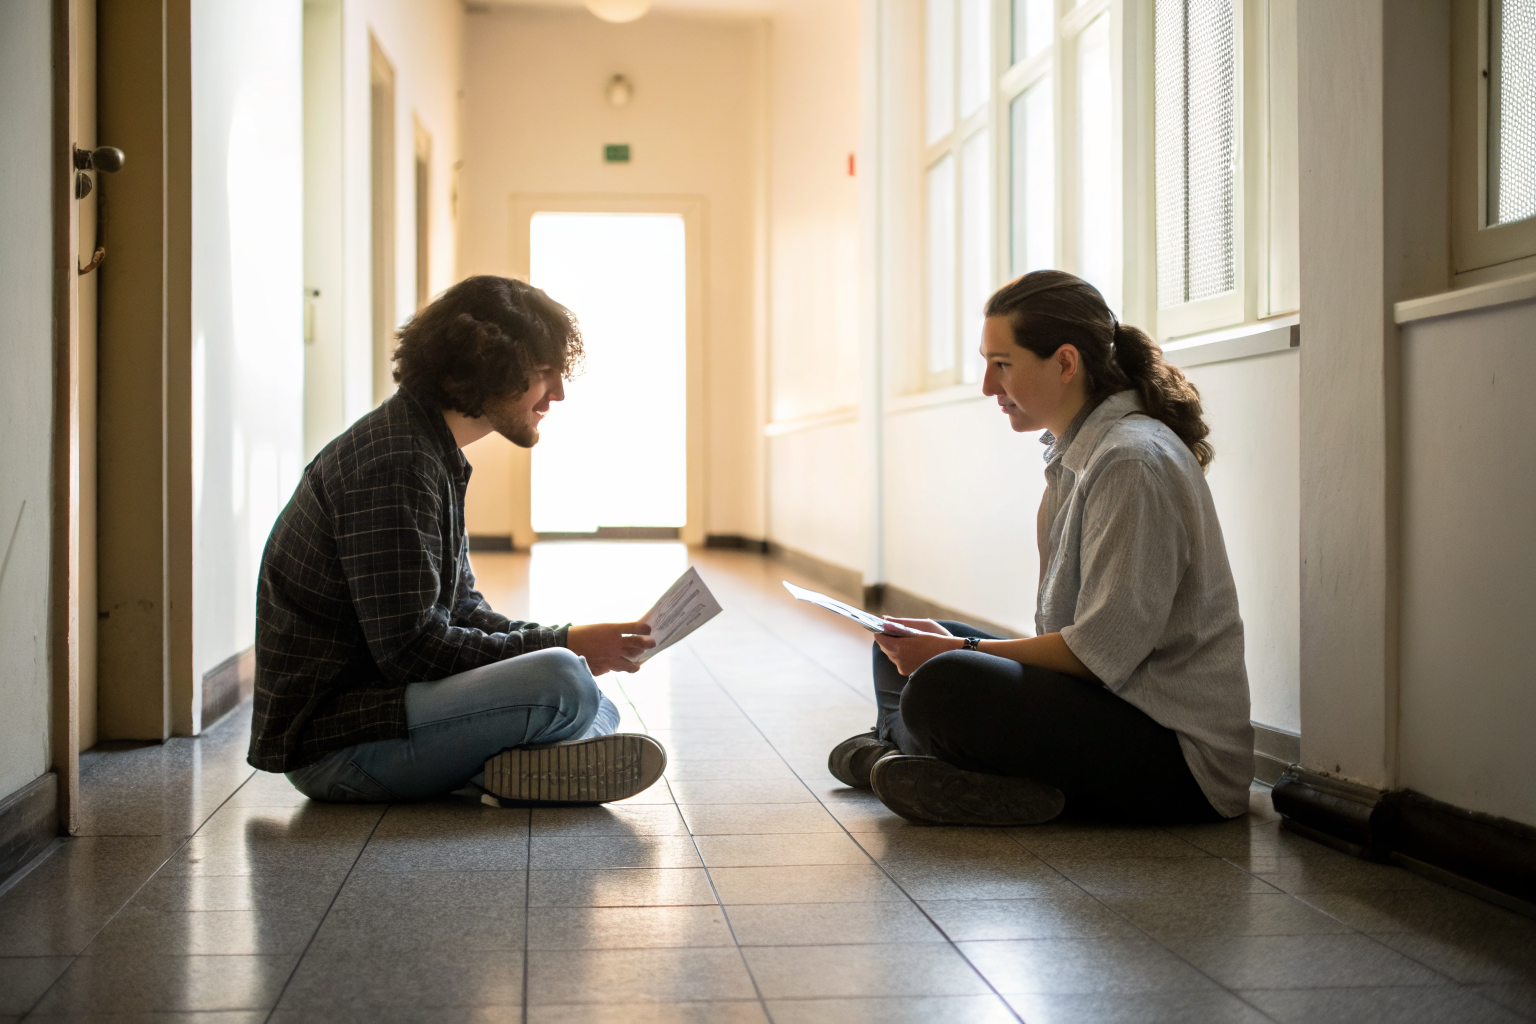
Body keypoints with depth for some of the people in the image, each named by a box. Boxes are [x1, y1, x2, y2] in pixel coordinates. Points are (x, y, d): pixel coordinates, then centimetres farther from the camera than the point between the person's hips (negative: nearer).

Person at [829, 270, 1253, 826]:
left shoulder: (1133, 461, -18)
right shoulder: (1075, 452, 12)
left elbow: (1103, 652, -22)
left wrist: (962, 652, -15)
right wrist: (958, 649, 2)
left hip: (1179, 750, -10)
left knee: (943, 687, -28)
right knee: (901, 652, 15)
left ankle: (891, 745, 1)